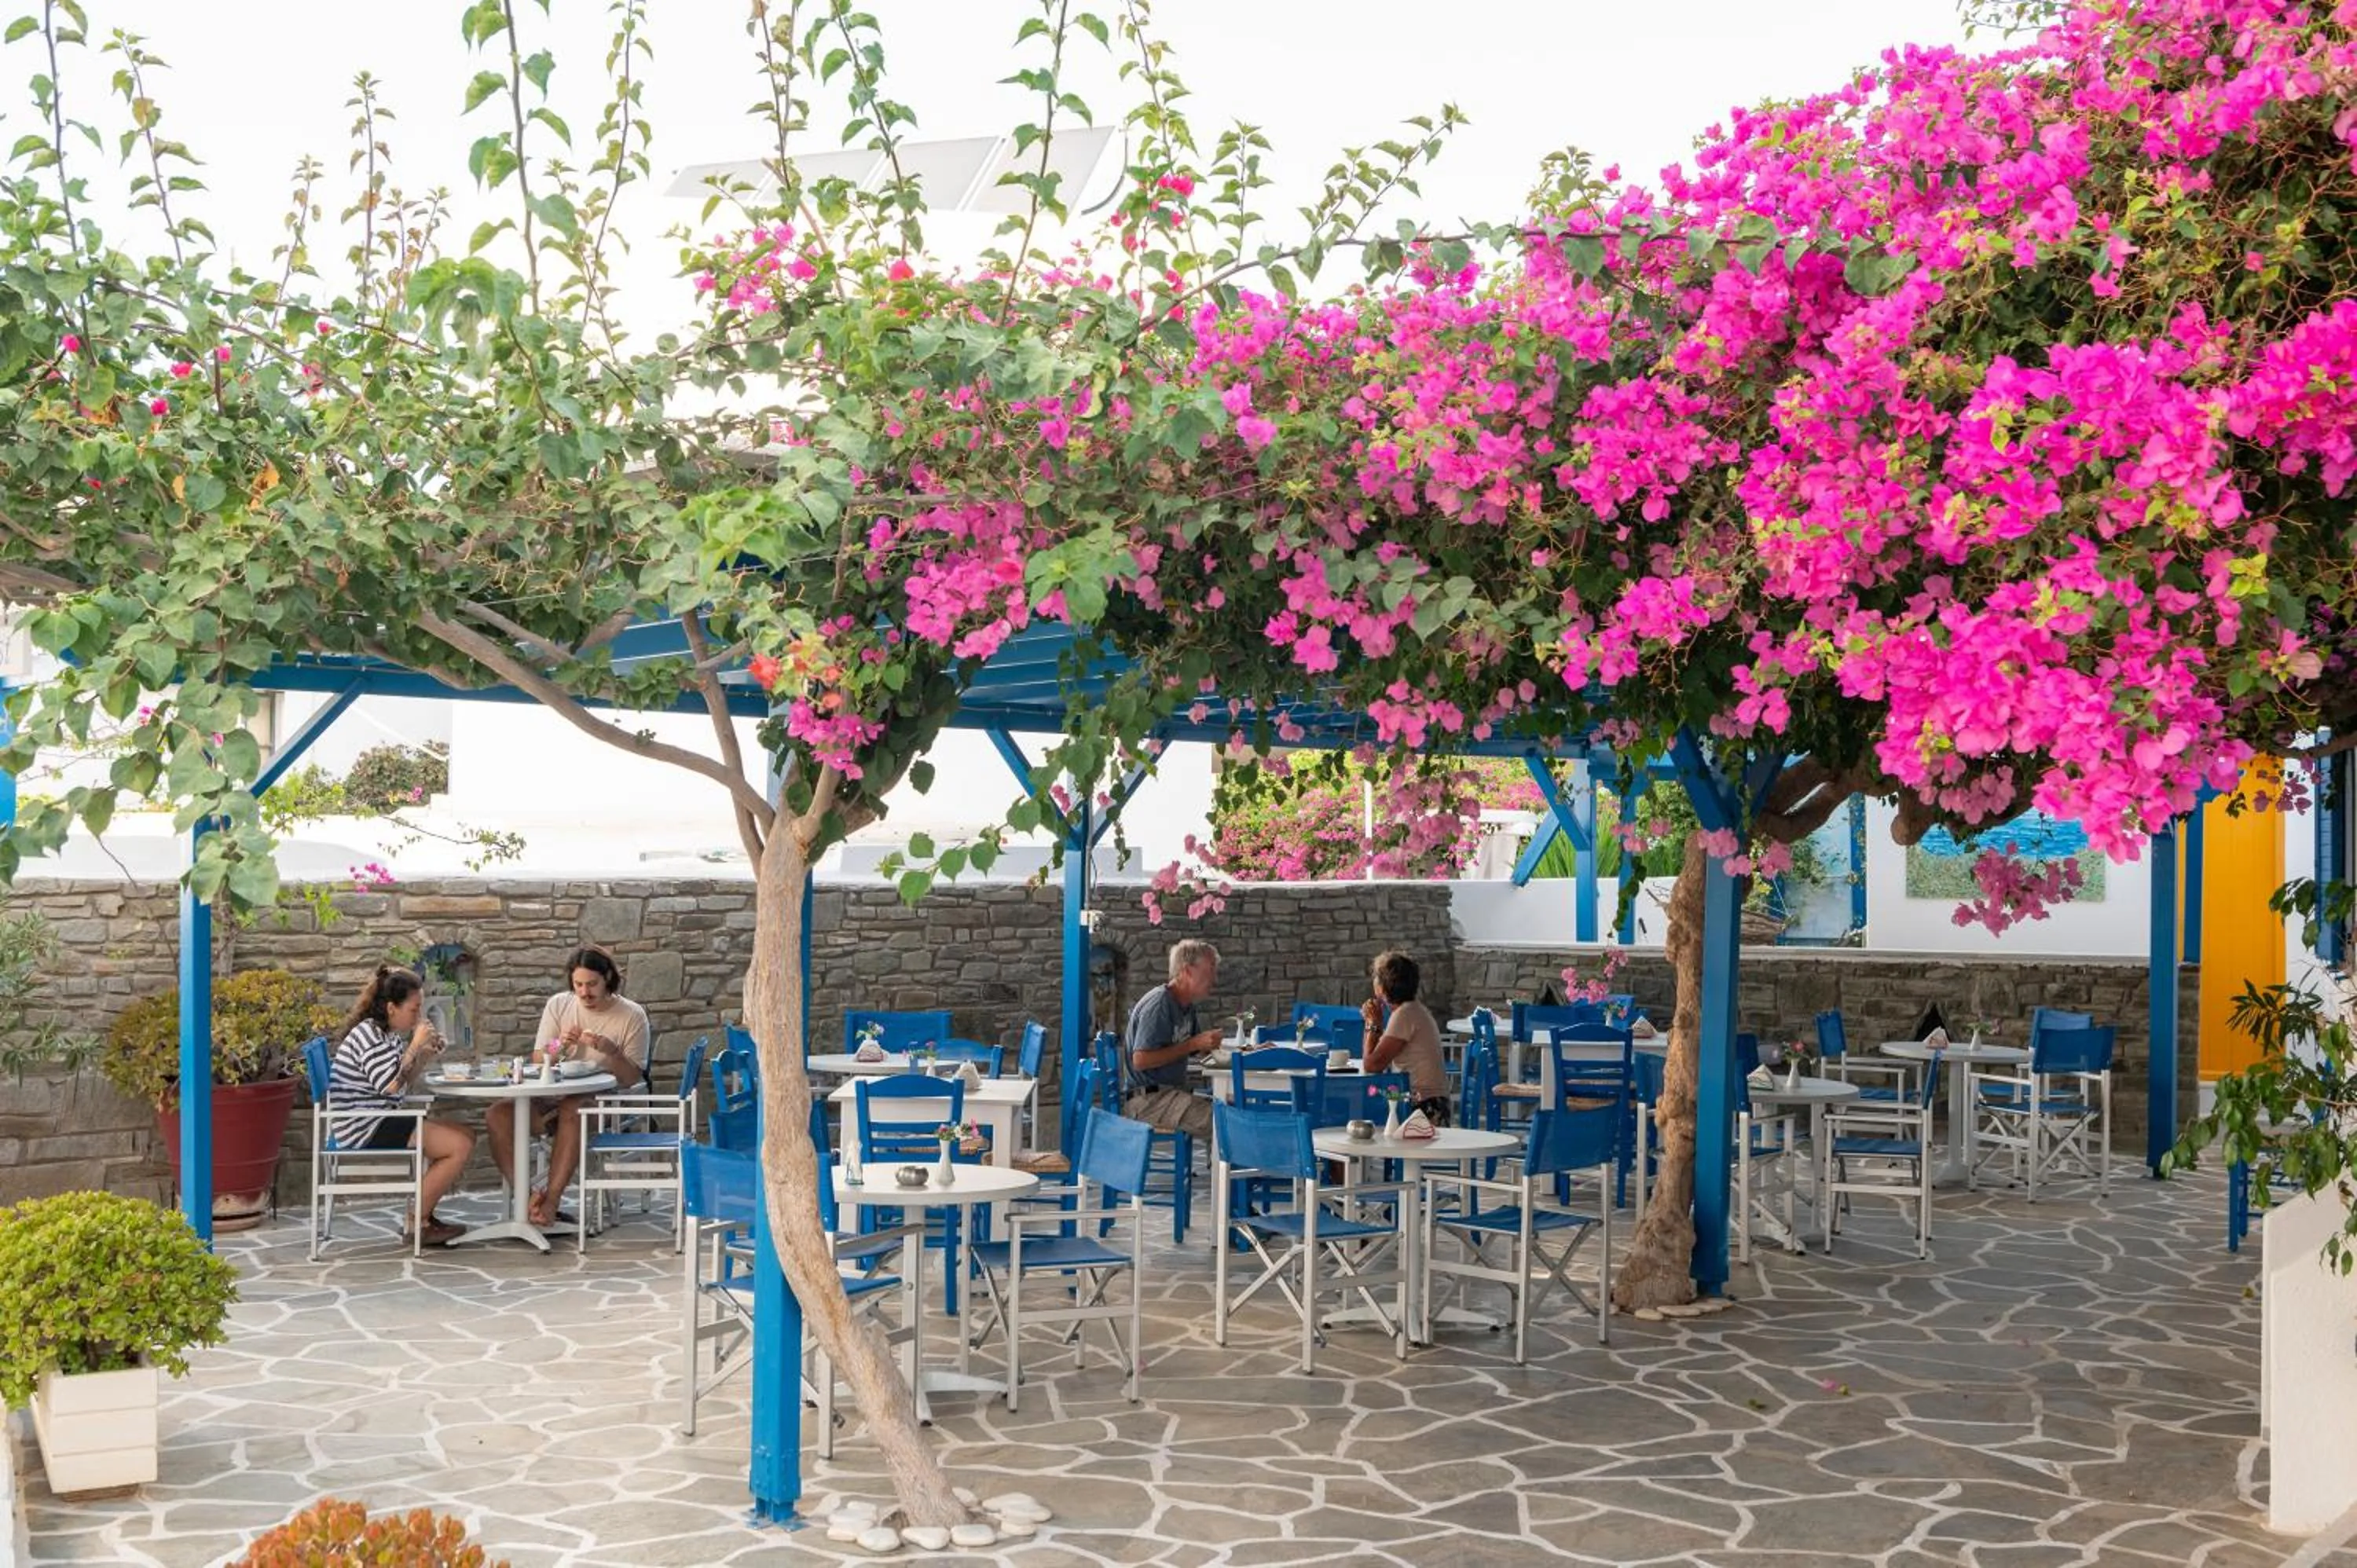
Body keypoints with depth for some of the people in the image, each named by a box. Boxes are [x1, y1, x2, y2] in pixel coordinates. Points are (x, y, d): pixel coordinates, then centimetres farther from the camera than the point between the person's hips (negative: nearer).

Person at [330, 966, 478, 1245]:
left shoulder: (390, 1034, 14)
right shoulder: (368, 1034, -15)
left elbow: (402, 1083, 19)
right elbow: (391, 1085, -24)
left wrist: (424, 1059, 4)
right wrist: (415, 1046, -17)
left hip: (379, 1123, 10)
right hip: (364, 1129, -10)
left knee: (465, 1137, 9)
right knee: (460, 1146, -16)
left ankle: (423, 1217, 9)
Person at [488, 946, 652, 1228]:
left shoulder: (632, 1016, -1)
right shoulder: (558, 1005, 9)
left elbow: (632, 1080, -3)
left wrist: (611, 1051, -22)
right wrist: (559, 1045, -12)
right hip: (555, 1097, 4)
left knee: (571, 1111, -39)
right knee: (500, 1115, -24)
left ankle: (550, 1201, -37)